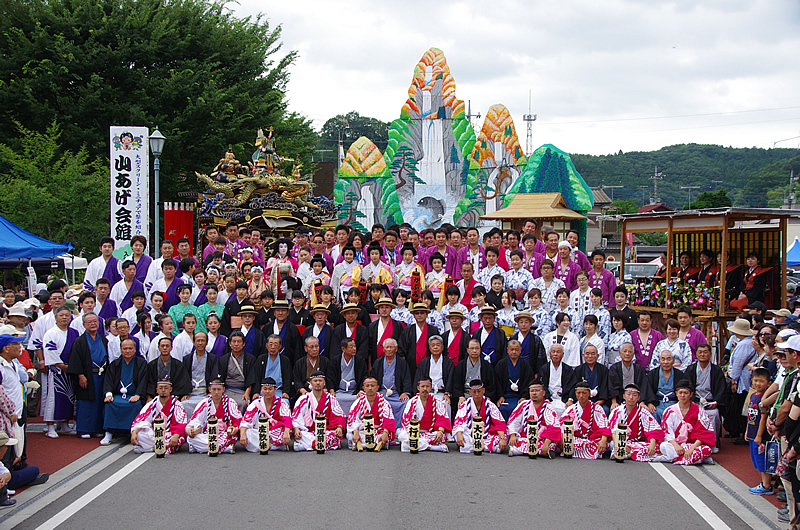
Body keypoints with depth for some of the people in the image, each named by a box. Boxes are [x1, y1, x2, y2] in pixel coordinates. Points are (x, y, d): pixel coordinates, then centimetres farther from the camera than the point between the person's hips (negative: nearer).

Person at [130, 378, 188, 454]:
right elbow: (139, 420, -3)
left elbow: (182, 424, -14)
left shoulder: (176, 404, -2)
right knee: (138, 434, -26)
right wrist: (134, 433, -23)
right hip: (154, 435, 2)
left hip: (170, 436, -2)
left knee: (180, 438, -36)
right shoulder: (152, 404, 6)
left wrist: (176, 436, -34)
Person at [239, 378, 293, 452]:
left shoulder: (281, 403, 0)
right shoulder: (256, 403, 3)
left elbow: (287, 419, -17)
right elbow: (245, 420, -7)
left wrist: (286, 433, -37)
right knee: (247, 433, -29)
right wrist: (242, 434, -27)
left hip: (277, 433, -2)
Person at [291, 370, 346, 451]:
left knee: (335, 435, -33)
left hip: (325, 432, 1)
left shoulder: (330, 398, 12)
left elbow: (341, 416, 6)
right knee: (301, 435, -35)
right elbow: (295, 416, 3)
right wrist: (296, 428, -16)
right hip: (307, 432, -1)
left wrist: (339, 427, -14)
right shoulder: (304, 398, 9)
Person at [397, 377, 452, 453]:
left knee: (443, 435, -31)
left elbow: (442, 419, -5)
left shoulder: (437, 402, 6)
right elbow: (406, 421, -2)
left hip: (430, 434, 0)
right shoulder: (411, 402, 6)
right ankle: (432, 447, -33)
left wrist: (440, 431, -27)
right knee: (402, 436, -33)